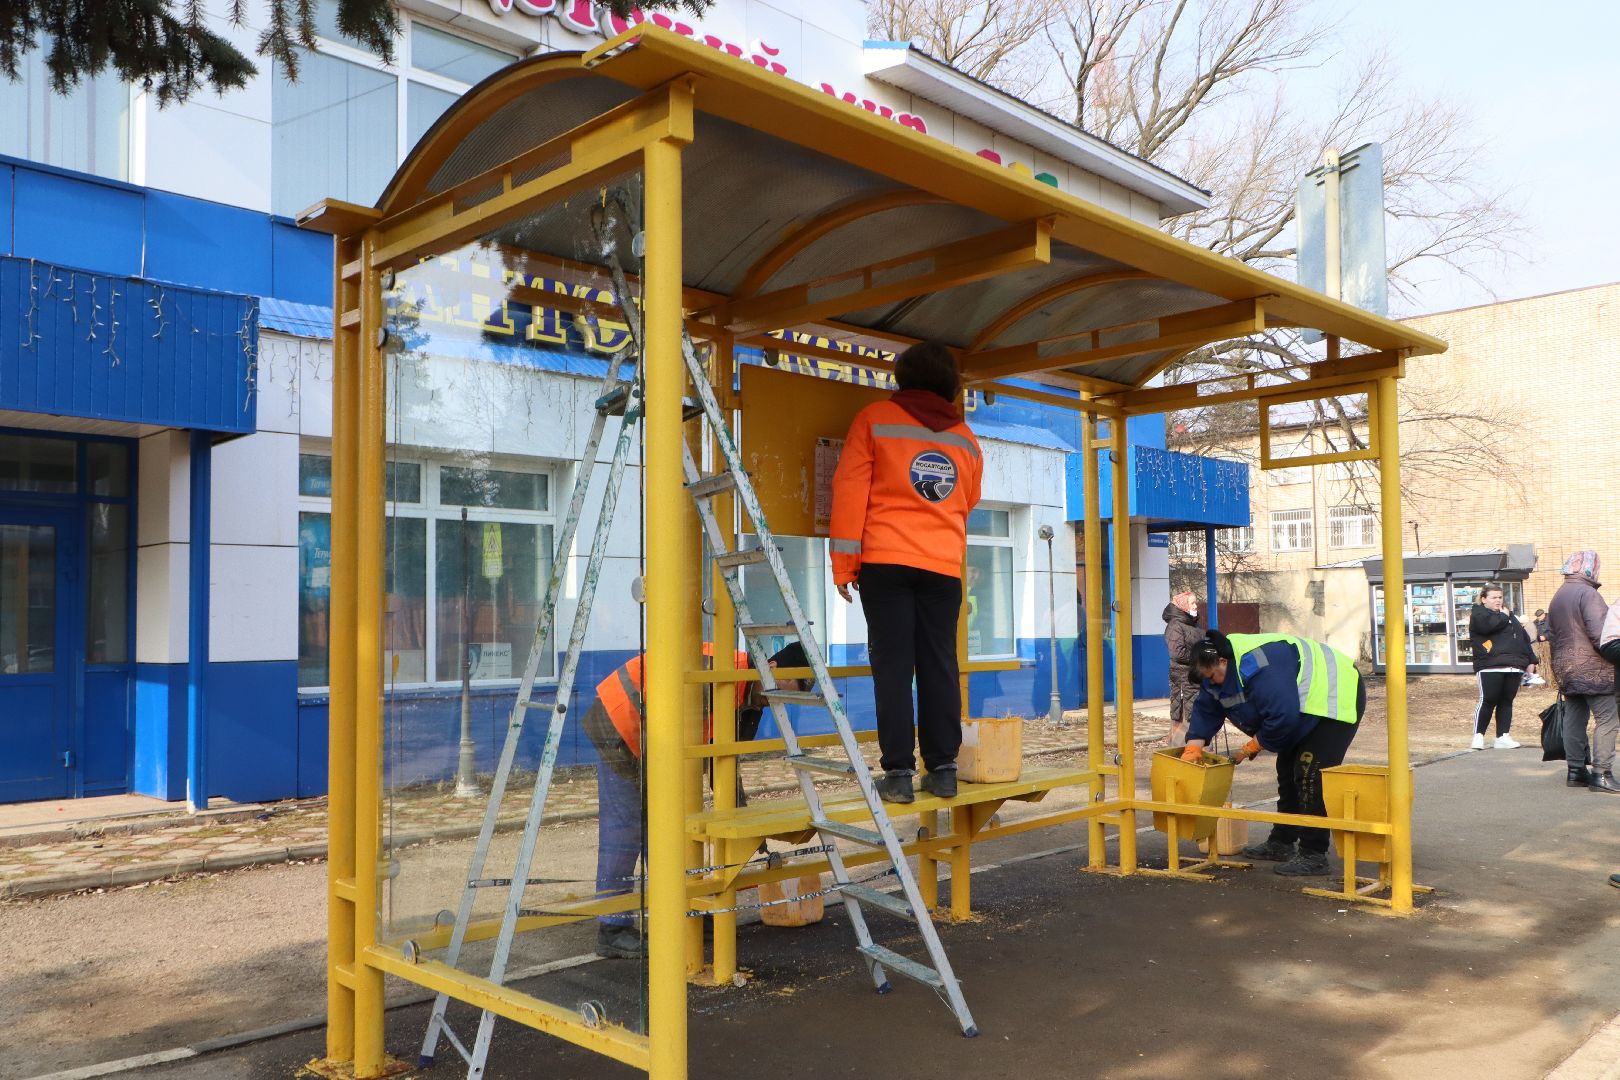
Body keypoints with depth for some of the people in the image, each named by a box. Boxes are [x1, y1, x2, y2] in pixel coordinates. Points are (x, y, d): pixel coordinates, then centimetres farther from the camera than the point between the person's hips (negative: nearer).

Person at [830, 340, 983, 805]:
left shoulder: (875, 419, 3)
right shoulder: (966, 438, 15)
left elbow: (849, 490, -3)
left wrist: (843, 563, -2)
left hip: (886, 561, -3)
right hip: (944, 566, 3)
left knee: (893, 665, -2)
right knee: (940, 666, 6)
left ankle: (899, 773, -4)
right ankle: (943, 770, 7)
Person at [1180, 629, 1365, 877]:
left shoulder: (1259, 668, -36)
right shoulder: (1217, 671, -4)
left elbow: (1282, 717, -36)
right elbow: (1205, 710, 2)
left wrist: (1253, 745, -20)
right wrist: (1193, 749, -9)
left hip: (1335, 700, -10)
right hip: (1304, 709, 11)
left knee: (1310, 777, -16)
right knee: (1288, 773, 14)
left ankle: (1314, 855, -11)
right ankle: (1281, 843, 25)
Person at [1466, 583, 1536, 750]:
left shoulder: (1510, 616, 25)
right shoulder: (1478, 614, 4)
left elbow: (1524, 638, 24)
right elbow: (1487, 624, -19)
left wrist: (1530, 661, 16)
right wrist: (1503, 616, -2)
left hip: (1514, 667, 6)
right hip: (1490, 667, -6)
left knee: (1506, 702, 6)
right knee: (1487, 701, -9)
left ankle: (1503, 737, 10)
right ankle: (1478, 736, -3)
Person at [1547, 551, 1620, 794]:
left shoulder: (1557, 596, 14)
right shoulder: (1588, 593, -13)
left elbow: (1551, 633, 17)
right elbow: (1600, 634, -20)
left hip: (1566, 669, 9)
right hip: (1593, 669, -9)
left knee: (1574, 720, 11)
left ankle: (1576, 771, 15)